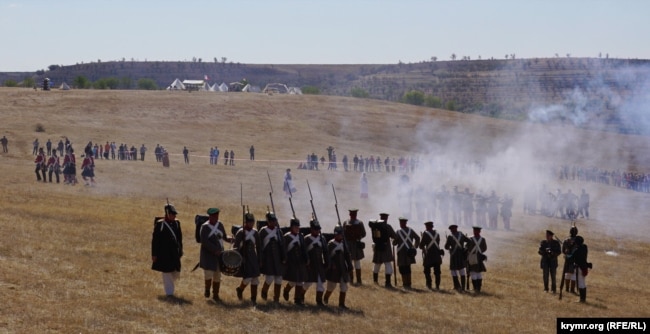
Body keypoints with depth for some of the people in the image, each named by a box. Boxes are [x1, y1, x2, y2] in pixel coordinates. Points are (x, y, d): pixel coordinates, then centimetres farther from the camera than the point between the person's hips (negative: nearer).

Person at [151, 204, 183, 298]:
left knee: (176, 273, 8)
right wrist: (154, 254, -8)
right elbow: (155, 240, -7)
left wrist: (180, 251, 15)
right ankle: (169, 293, 5)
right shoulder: (160, 224, -10)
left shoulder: (176, 223, 5)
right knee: (167, 273, -1)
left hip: (174, 253, 5)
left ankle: (170, 286, 36)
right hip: (164, 253, -5)